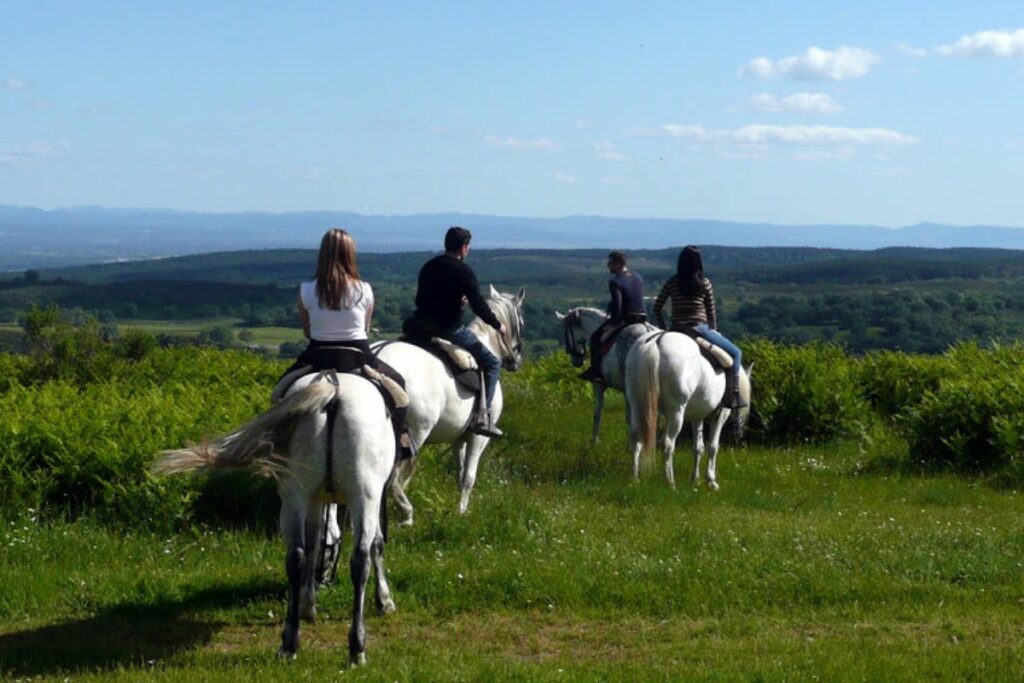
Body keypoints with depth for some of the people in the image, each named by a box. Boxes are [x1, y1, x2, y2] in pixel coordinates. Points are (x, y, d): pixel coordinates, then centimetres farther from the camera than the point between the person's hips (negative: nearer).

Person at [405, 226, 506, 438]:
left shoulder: (428, 267, 12)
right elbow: (479, 306, -11)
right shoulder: (463, 271, -9)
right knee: (492, 363, 5)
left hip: (422, 327, 6)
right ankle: (483, 416, -6)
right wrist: (498, 326, 5)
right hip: (449, 329, -6)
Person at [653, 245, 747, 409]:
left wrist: (663, 328, 17)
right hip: (699, 329, -4)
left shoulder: (671, 283, 3)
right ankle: (734, 395, -5)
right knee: (735, 353, 6)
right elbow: (711, 312, 3)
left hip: (677, 331, 4)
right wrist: (714, 331, 18)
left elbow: (657, 308, 6)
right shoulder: (705, 284, -4)